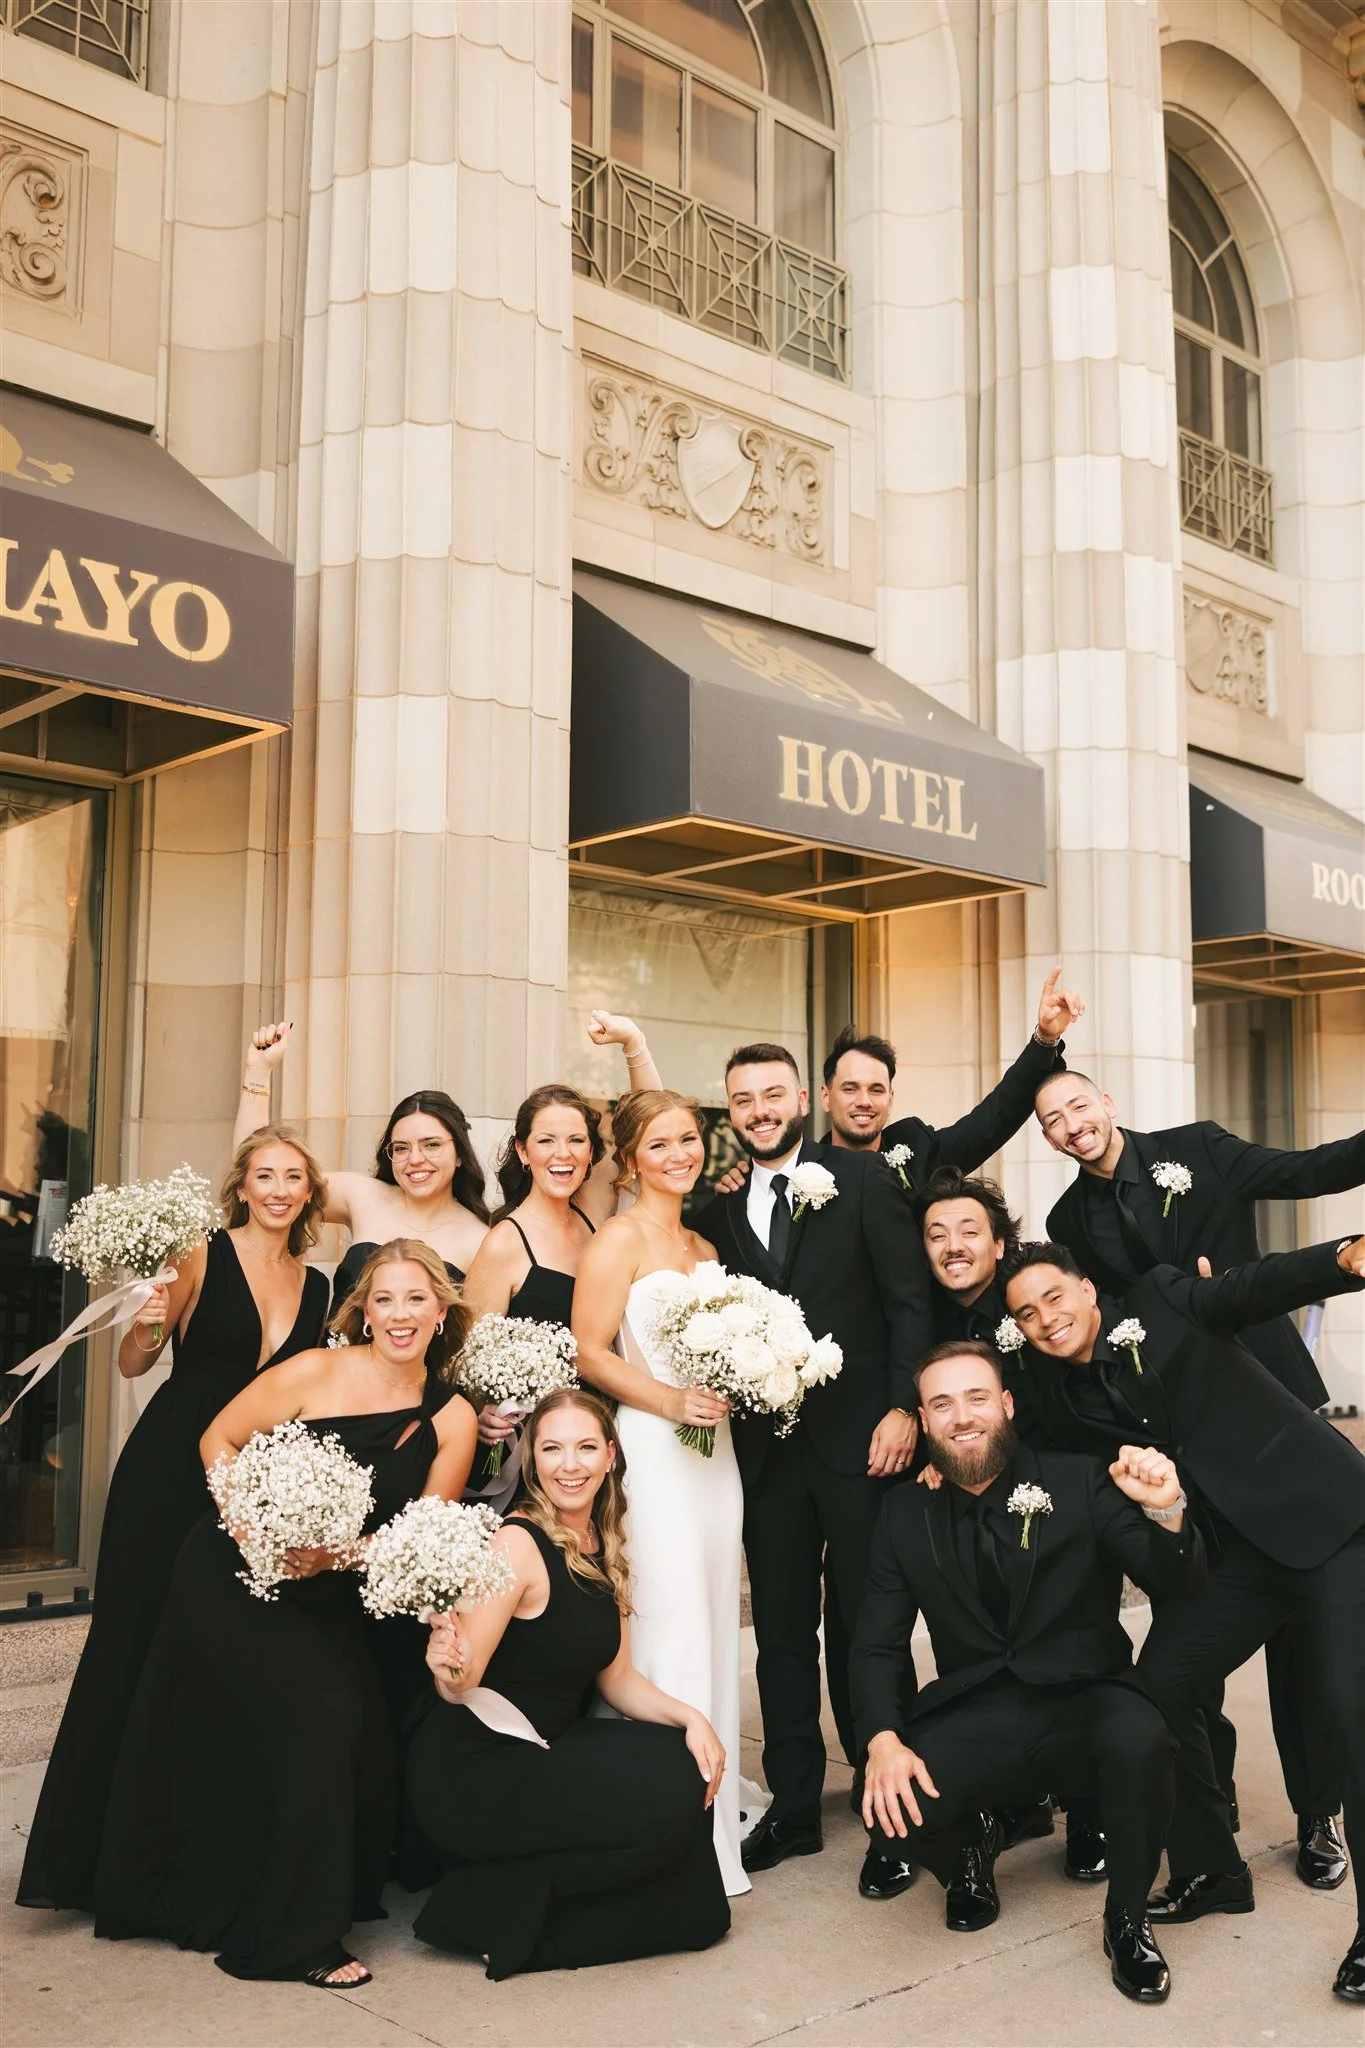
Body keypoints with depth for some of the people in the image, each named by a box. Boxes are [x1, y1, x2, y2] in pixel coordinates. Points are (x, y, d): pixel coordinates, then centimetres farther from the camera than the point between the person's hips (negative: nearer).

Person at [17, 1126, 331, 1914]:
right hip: (169, 1469, -4)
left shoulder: (316, 1285, 10)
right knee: (129, 1640, 1)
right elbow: (133, 1365, -2)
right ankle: (80, 1854, 12)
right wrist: (148, 1324, -21)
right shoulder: (204, 1257, -4)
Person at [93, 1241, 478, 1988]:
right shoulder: (317, 1372, -15)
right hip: (233, 1578, -4)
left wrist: (339, 1553, -18)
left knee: (356, 1724, -9)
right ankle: (290, 1933, 2)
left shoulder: (452, 1418, -5)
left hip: (325, 1602, 4)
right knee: (312, 1717, -16)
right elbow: (219, 1439, -7)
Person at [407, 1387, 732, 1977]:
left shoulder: (605, 1547, 5)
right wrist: (448, 1667, -46)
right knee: (664, 1806, -18)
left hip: (548, 1749, 8)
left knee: (686, 1767, -7)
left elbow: (617, 1678, 10)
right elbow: (459, 1689, -24)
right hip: (472, 1770, -8)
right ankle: (492, 1904, -4)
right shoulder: (517, 1543, -19)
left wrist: (688, 1717, -5)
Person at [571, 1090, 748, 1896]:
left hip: (713, 1450, 7)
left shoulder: (705, 1245, 16)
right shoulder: (620, 1238, -5)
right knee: (668, 1632, -6)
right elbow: (589, 1353, -10)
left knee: (712, 1633, 10)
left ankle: (711, 1805, 21)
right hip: (651, 1455, -7)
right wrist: (669, 1400, -19)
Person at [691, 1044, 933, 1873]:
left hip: (859, 1438, -3)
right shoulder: (720, 1208, 9)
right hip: (767, 1451, 4)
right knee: (782, 1633, 11)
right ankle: (793, 1808, 22)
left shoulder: (863, 1177, -1)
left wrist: (904, 1408, -12)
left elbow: (910, 1299, -5)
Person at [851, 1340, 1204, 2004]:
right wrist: (883, 1741, -16)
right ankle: (967, 1859, 14)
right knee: (891, 1816, -25)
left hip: (1083, 1703, -1)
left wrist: (1165, 1513, -30)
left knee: (1140, 1740, -35)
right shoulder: (906, 1513, 4)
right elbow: (878, 1645, 3)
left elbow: (1176, 1584, -8)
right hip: (974, 1719, 2)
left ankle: (1127, 1921, -5)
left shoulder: (1081, 1484, -2)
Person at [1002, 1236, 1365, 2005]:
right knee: (1152, 1696, 0)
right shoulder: (1061, 1395, 7)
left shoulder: (1163, 1301, -6)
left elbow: (1258, 1286, -22)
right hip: (1235, 1551, 6)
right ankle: (1212, 1871, 21)